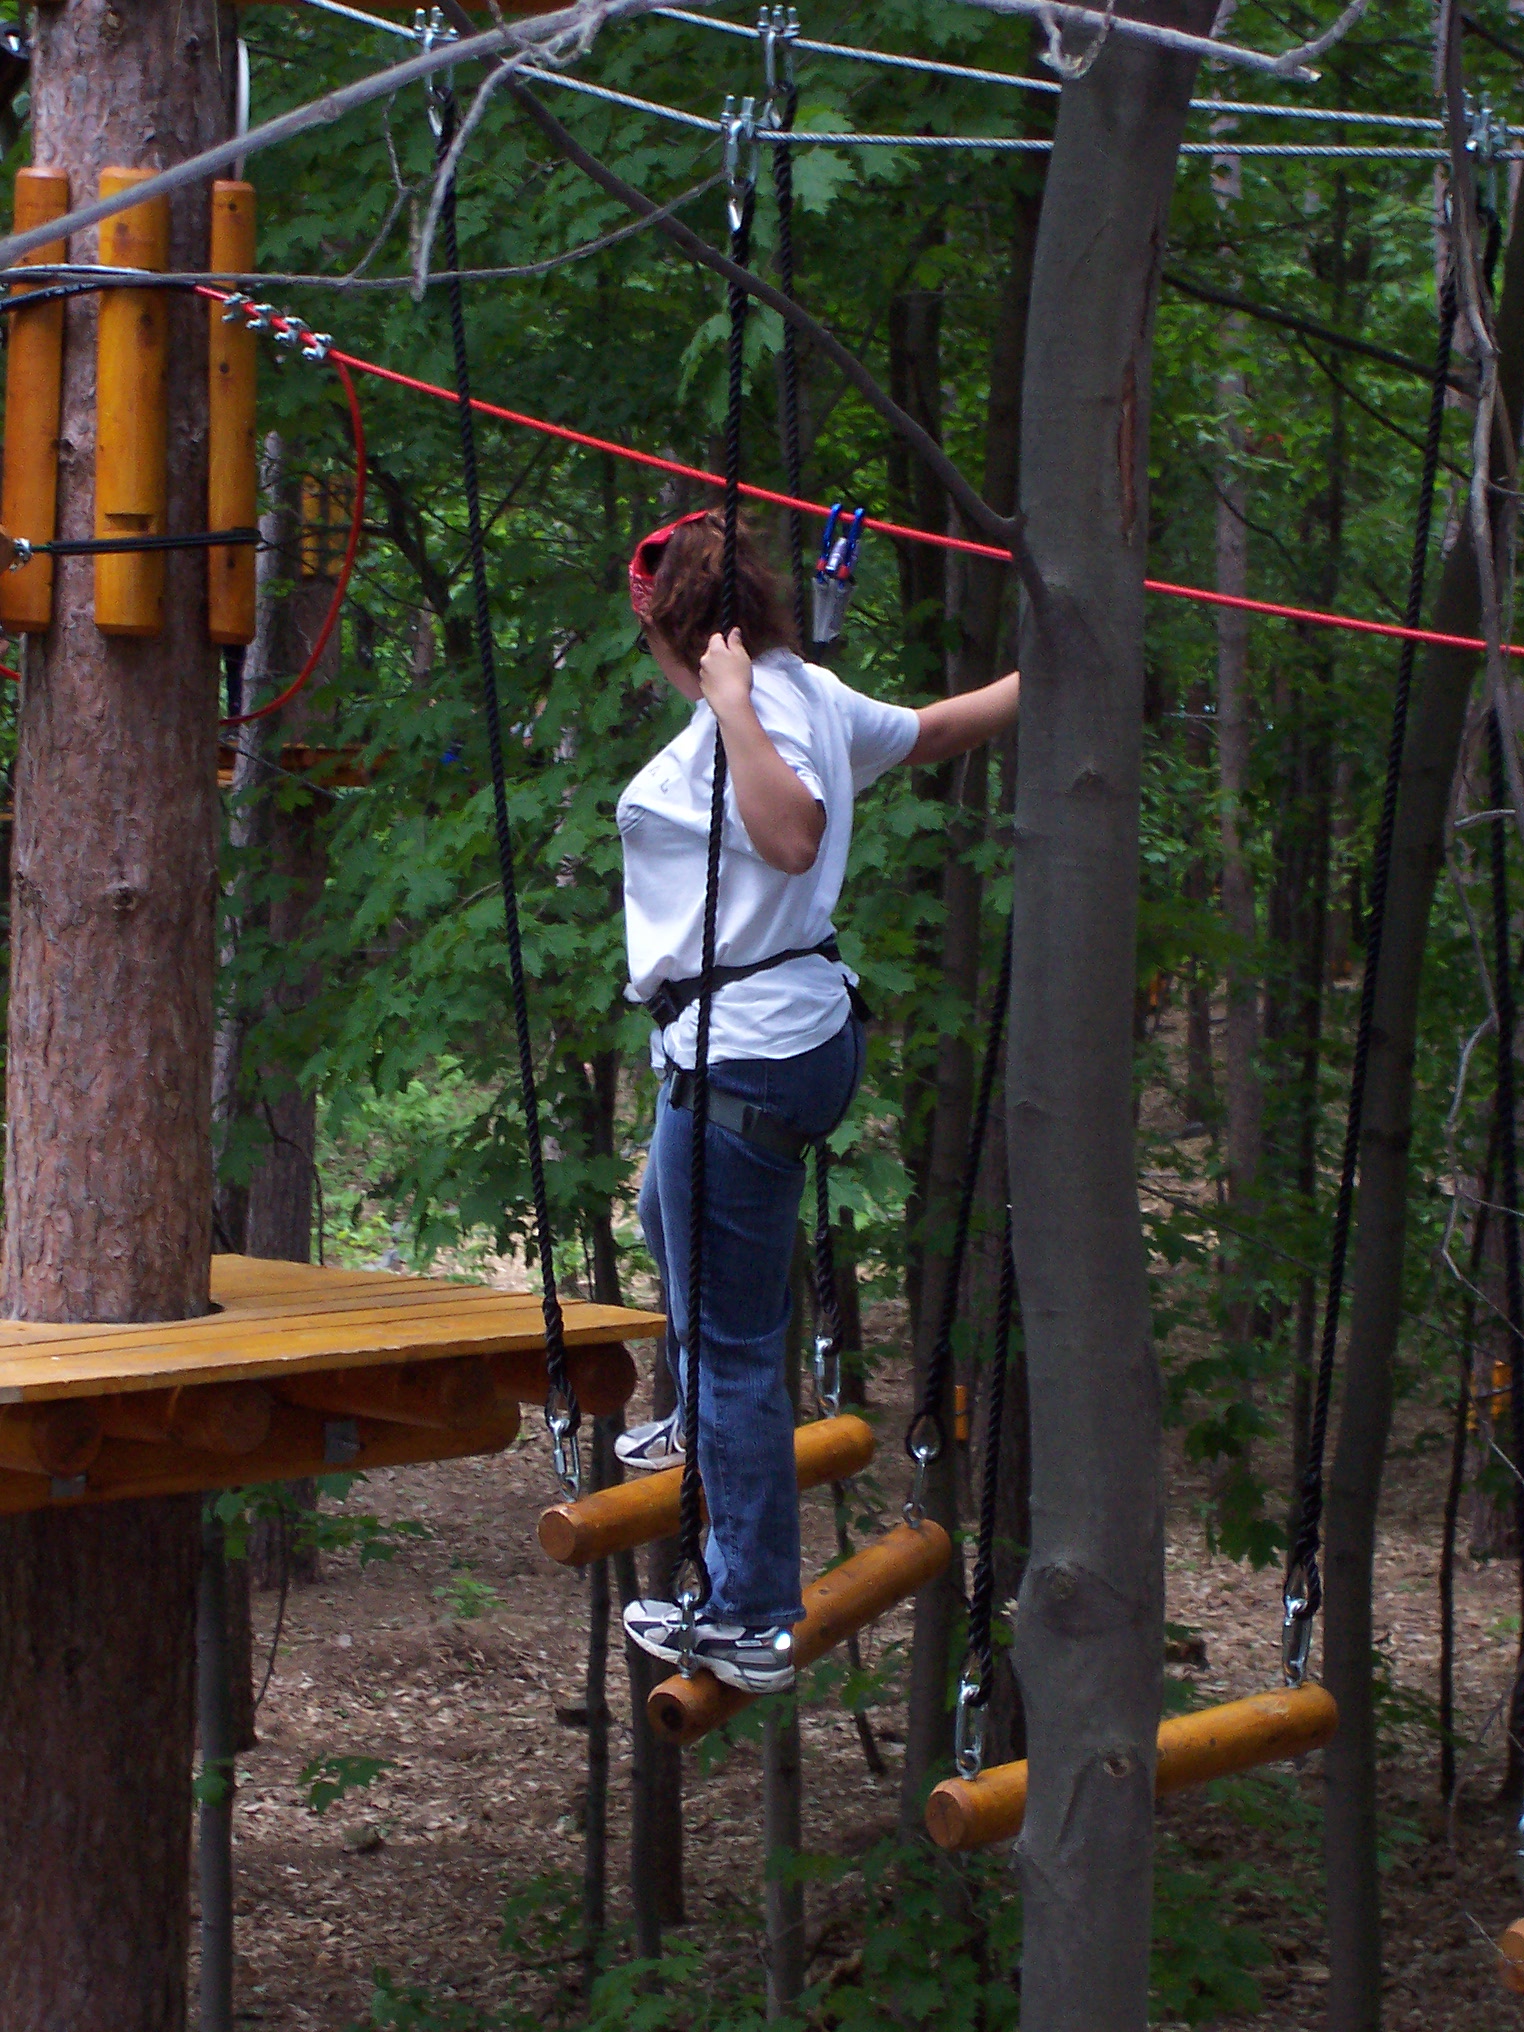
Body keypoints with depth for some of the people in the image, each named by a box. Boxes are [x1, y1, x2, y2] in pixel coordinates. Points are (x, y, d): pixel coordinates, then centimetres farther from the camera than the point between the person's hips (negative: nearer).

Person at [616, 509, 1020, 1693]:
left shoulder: (760, 712, -19)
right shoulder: (814, 697, 9)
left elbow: (792, 836, -37)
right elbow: (937, 730, 24)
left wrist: (731, 705, -31)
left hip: (742, 1061, -11)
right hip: (810, 1029, 11)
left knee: (734, 1341, -5)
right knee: (672, 1224, 37)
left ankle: (753, 1626, 0)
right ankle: (704, 1428, 61)